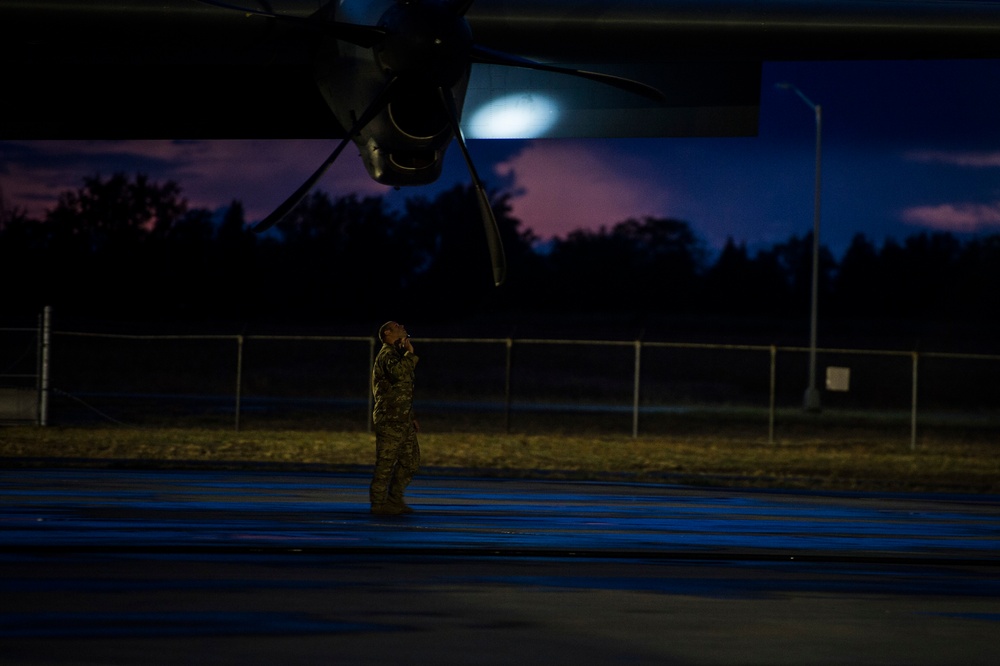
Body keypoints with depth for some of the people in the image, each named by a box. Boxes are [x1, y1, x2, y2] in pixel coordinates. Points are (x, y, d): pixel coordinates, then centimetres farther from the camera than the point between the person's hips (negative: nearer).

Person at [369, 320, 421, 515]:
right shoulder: (388, 354, -10)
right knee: (386, 462, -6)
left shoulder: (398, 355, 21)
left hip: (402, 419, 10)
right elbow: (397, 372, -34)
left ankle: (395, 499, 19)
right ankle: (378, 503, 0)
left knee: (411, 460, 11)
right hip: (389, 419, -10)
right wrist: (410, 354, -21)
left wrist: (410, 417, 25)